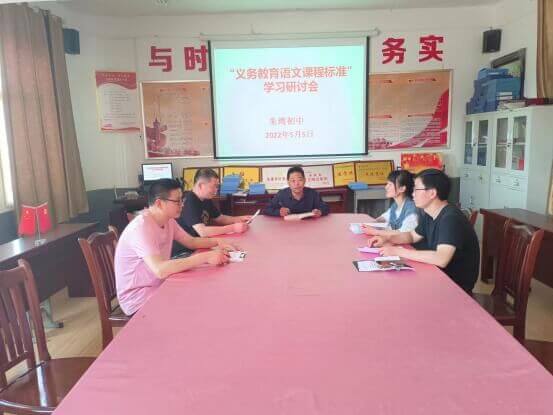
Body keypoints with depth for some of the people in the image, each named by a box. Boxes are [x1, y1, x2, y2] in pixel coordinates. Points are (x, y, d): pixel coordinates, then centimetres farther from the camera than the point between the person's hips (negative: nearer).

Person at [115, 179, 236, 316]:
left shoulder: (168, 221, 0)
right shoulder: (141, 228, -27)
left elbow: (192, 242, 12)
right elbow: (160, 270, -38)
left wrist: (217, 242, -8)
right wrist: (205, 257, -38)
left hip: (159, 287, 8)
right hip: (139, 299, -8)